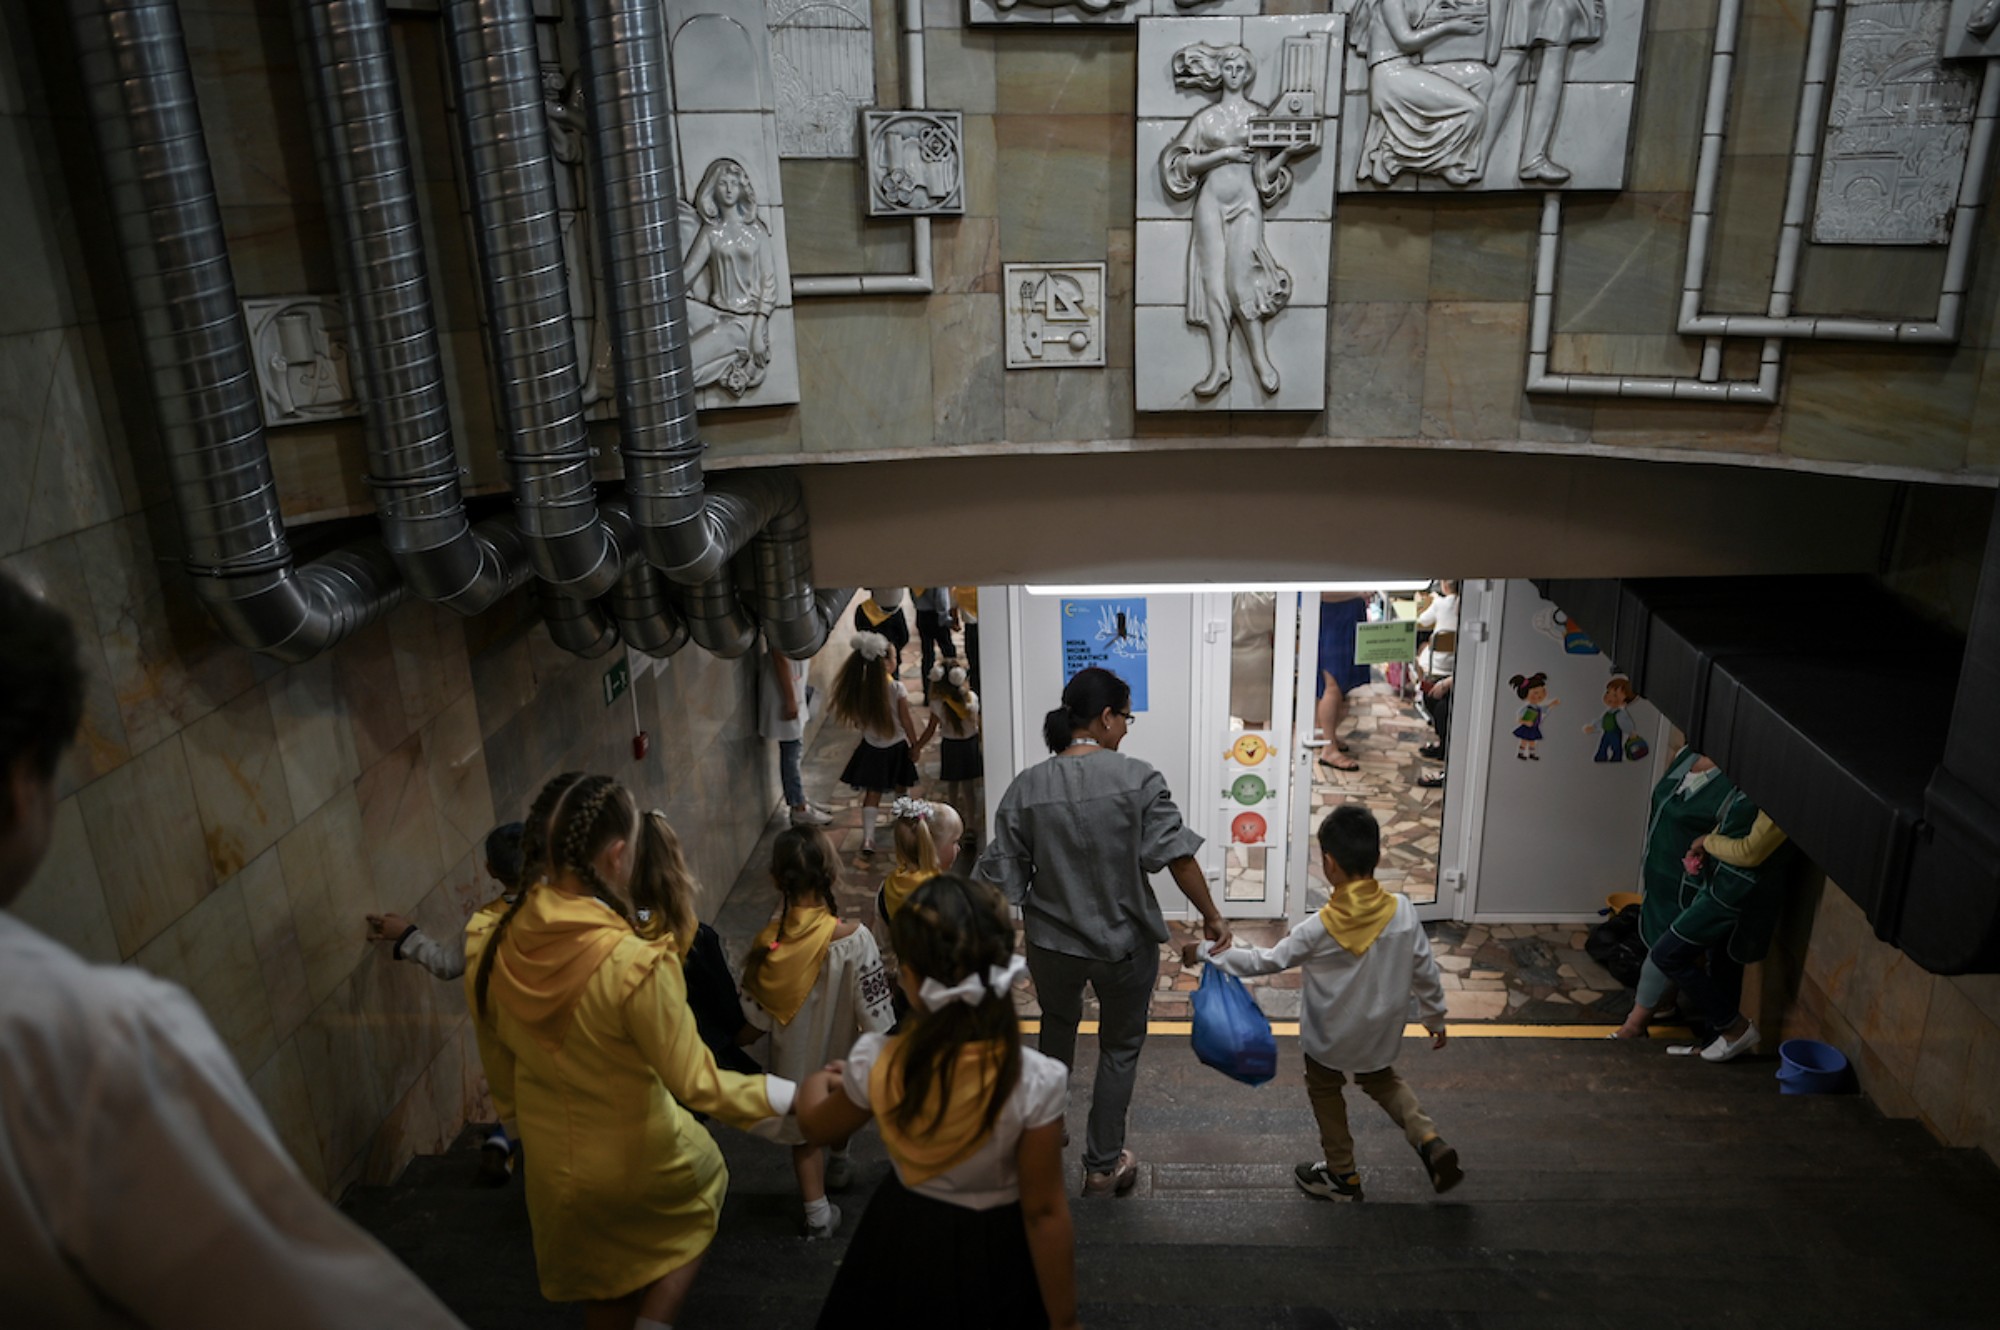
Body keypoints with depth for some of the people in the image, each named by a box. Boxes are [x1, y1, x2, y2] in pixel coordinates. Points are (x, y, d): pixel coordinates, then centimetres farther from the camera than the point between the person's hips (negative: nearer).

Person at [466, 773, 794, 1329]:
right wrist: (788, 1096, -12)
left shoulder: (490, 945, -17)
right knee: (704, 1178, 30)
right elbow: (695, 1084, -24)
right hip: (637, 1158, -5)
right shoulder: (634, 962, -35)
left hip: (553, 1166, 5)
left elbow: (499, 1064, 0)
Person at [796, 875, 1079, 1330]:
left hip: (903, 1244, 2)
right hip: (993, 1259, -2)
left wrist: (815, 1085, 22)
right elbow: (1044, 1213, -20)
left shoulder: (877, 1065, -23)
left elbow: (818, 1127, -1)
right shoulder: (1035, 1081, -30)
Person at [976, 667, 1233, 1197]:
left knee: (1057, 1027, 29)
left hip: (1052, 945, 3)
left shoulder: (1026, 788, -9)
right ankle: (1102, 1166, 26)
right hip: (1124, 944, -2)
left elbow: (999, 879, -6)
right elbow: (1178, 855, -17)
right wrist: (1211, 916, -4)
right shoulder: (1137, 779, -17)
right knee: (1120, 1047, 19)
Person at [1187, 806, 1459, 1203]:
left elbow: (1267, 960, -17)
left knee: (1325, 1092, 22)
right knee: (1382, 1080, 30)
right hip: (1382, 1034, 4)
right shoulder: (1402, 911, -18)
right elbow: (1425, 973, -7)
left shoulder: (1320, 928, -26)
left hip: (1331, 1038, -3)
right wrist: (1435, 1017, 11)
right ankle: (1429, 1141, 12)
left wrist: (1207, 953, -7)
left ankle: (1342, 1175, 32)